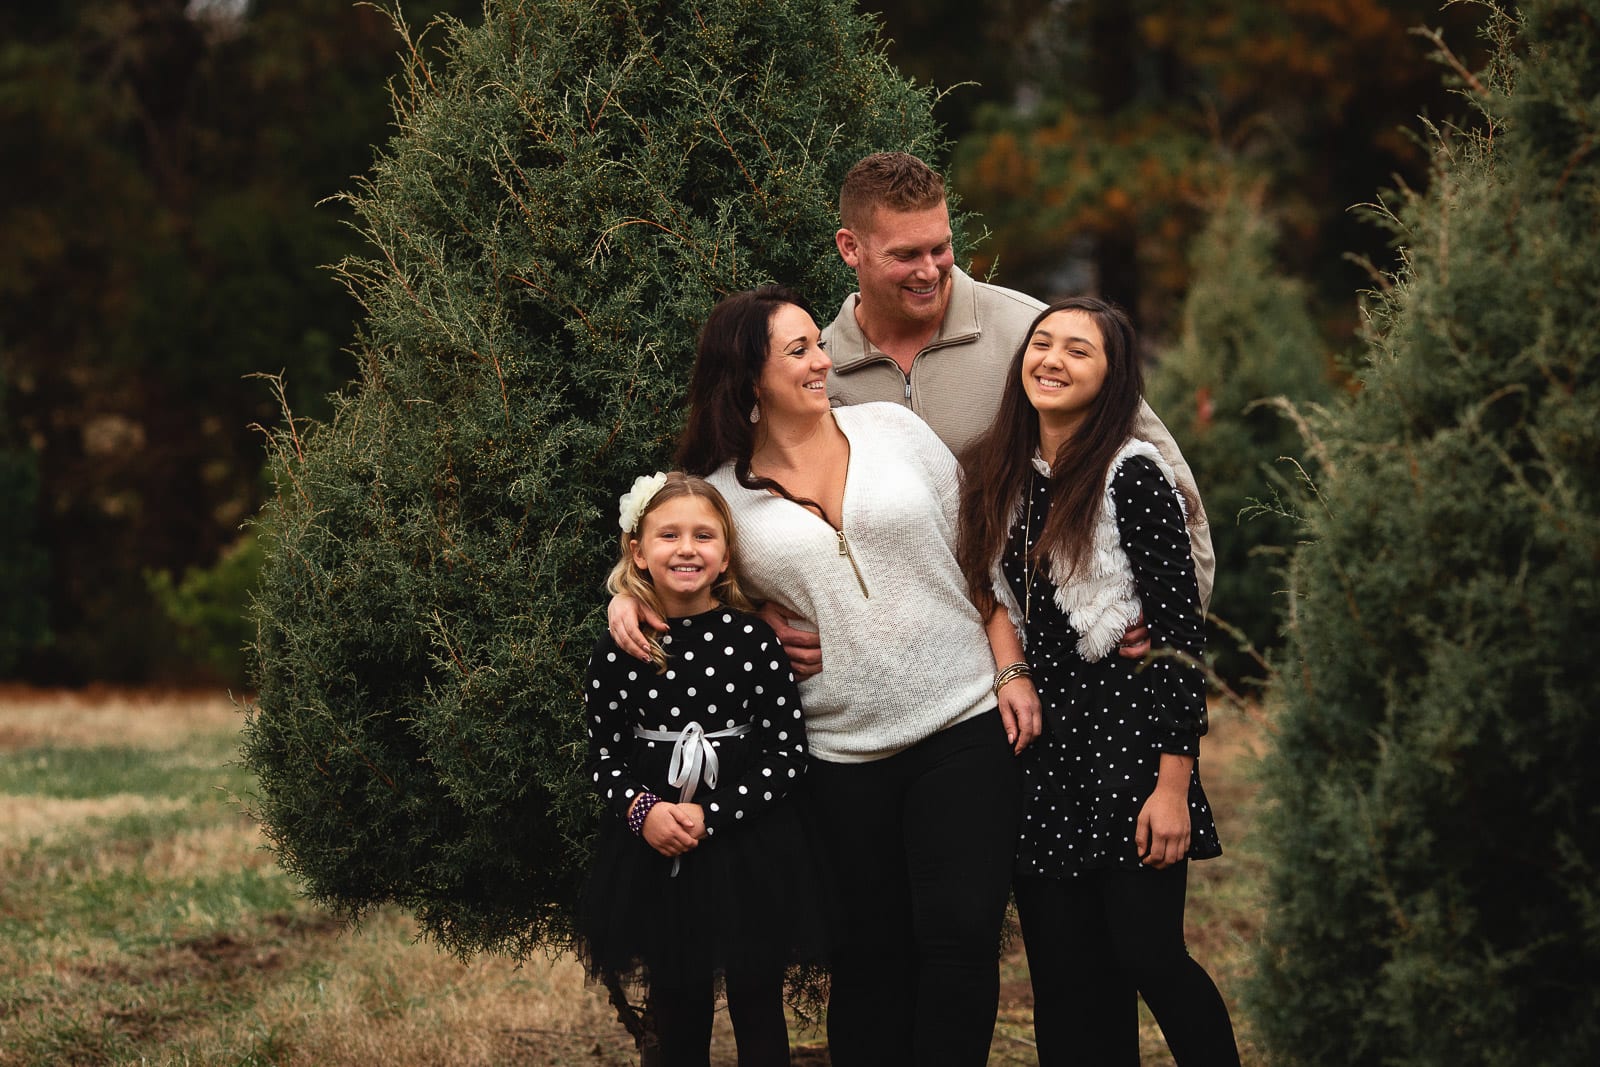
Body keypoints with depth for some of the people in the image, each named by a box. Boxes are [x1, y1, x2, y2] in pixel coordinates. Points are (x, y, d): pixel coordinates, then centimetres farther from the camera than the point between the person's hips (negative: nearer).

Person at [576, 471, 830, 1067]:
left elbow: (787, 757, -6)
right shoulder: (617, 652, -1)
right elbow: (604, 759, 5)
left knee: (758, 1016, 7)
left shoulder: (753, 640, -6)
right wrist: (642, 810, -15)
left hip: (748, 854, -1)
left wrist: (710, 815, -16)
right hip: (655, 855, 1)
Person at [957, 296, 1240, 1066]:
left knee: (1147, 953, -7)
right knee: (1064, 972, 7)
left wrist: (1174, 783, -17)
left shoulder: (1133, 475, -10)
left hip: (1125, 732, -6)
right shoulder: (996, 475, 9)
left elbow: (1180, 633, -12)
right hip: (1036, 736, 6)